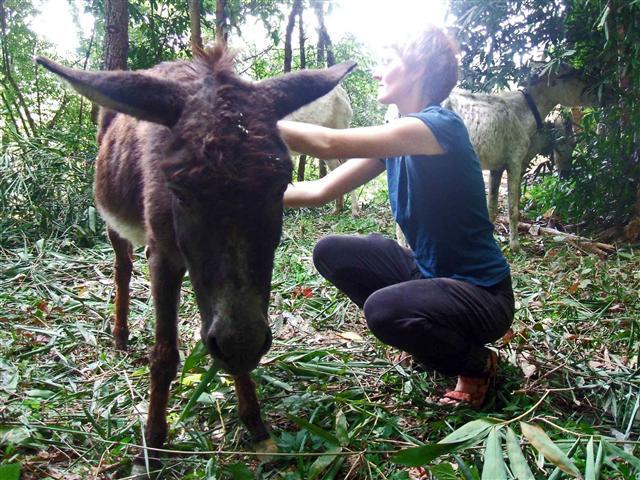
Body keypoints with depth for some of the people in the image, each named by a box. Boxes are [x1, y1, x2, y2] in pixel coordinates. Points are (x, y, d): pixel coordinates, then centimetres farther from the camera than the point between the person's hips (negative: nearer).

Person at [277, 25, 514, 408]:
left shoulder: (440, 126, -23)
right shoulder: (396, 139, 4)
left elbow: (329, 143, -31)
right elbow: (320, 191, 1)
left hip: (482, 294, -8)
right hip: (429, 272, 8)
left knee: (384, 308, -34)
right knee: (332, 253, -2)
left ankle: (478, 363, -1)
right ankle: (432, 334, 12)